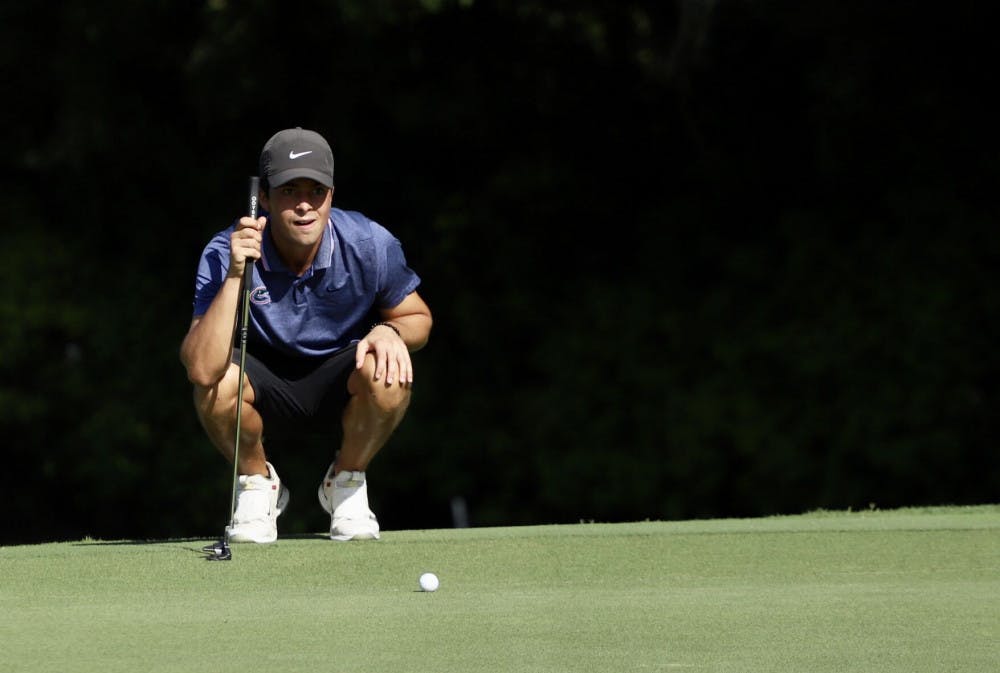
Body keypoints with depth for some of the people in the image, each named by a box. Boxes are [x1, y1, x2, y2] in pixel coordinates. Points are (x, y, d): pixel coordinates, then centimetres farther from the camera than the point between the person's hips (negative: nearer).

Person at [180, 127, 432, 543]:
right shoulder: (224, 254, -24)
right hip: (265, 383, -1)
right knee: (217, 384, -34)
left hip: (340, 387, 1)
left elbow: (418, 317, 0)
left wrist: (390, 331, -25)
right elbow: (202, 369, -35)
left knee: (386, 375, -33)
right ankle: (257, 483, -1)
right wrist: (235, 276, -42)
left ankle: (346, 483, -1)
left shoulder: (371, 244, -19)